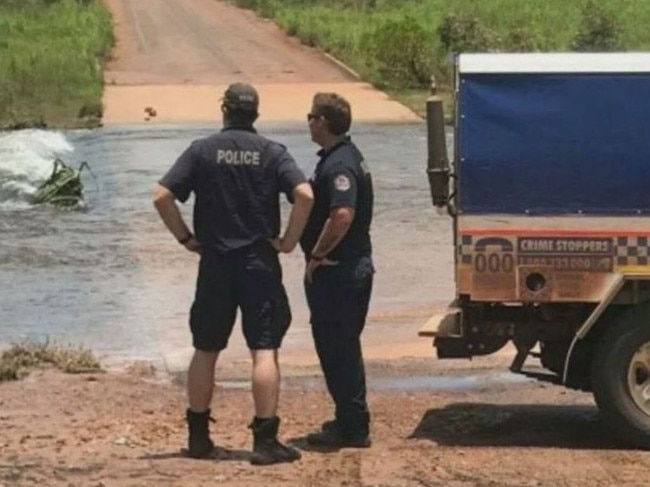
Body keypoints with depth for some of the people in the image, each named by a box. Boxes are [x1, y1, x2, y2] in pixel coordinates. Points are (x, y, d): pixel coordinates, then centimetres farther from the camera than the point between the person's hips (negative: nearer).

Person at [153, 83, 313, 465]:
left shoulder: (202, 151, 0)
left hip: (215, 265, 2)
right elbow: (305, 195, -15)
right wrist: (289, 240, -5)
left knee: (206, 351, 13)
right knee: (265, 351, -1)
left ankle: (199, 436, 19)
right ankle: (265, 440, -5)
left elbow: (162, 197, -8)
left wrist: (186, 238, 2)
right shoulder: (271, 152, -2)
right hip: (260, 264, -1)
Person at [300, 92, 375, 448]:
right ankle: (350, 421, 28)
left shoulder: (338, 165, -19)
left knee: (338, 348, -3)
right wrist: (319, 254, 17)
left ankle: (352, 428, 2)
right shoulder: (346, 156, 14)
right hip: (353, 268, 11)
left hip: (336, 272, -11)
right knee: (343, 348, 18)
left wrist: (317, 255, -22)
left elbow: (342, 215, -33)